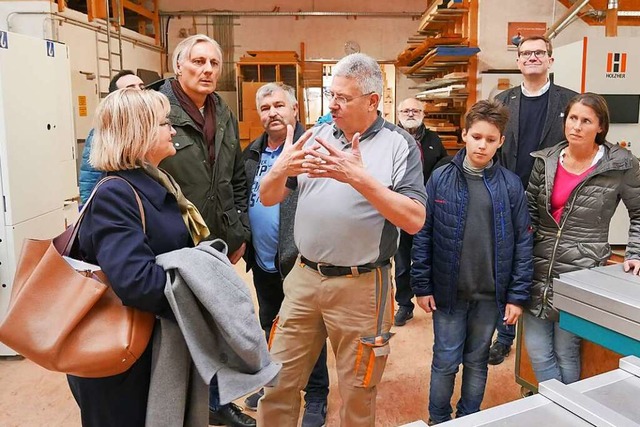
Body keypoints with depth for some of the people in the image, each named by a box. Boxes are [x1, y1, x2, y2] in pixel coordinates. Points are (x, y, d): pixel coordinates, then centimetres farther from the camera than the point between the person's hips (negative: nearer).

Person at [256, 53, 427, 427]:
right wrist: (280, 170, -17)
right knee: (277, 383, 14)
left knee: (357, 395, 14)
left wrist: (361, 178, -26)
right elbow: (268, 199, 6)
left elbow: (415, 220, -15)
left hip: (361, 285, -3)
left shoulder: (399, 145, -6)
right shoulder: (316, 137, 5)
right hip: (304, 277, 4)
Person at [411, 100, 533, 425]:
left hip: (490, 294, 1)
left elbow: (523, 242, 0)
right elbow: (422, 235, -3)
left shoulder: (510, 185, -3)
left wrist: (518, 295, -3)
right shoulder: (440, 179, -5)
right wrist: (422, 286, -4)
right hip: (448, 291, -1)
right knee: (445, 362, 9)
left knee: (477, 362, 17)